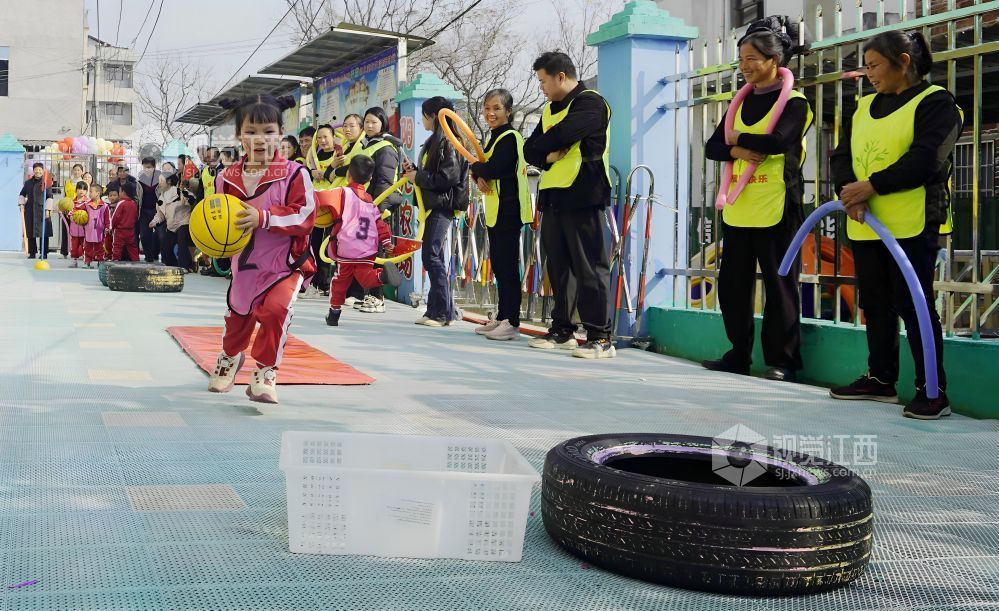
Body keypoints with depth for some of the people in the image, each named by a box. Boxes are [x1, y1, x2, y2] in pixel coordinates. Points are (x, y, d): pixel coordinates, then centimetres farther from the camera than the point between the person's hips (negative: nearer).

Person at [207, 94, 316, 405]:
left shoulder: (293, 174, -16)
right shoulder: (227, 178, -2)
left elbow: (305, 216, -24)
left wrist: (264, 218, -32)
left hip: (284, 263, -5)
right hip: (245, 264, 5)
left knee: (275, 309, -28)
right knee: (238, 315, 22)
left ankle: (266, 372, -10)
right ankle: (230, 356, 54)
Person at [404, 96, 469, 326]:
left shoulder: (448, 141, -12)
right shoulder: (435, 141, 18)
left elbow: (449, 177, -20)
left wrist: (419, 177, -13)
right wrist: (414, 171, 6)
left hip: (443, 206, -10)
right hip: (433, 205, 10)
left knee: (431, 256, -11)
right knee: (435, 257, 10)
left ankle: (441, 312, -8)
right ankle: (442, 311, 14)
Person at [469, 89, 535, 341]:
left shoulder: (509, 137, -11)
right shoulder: (495, 138, 20)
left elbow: (494, 169, -22)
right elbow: (484, 170, 16)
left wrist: (475, 167, -2)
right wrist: (480, 177, -7)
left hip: (508, 210, -10)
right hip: (495, 210, 10)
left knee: (507, 265, -10)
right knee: (499, 264, 13)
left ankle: (512, 323, -8)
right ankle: (502, 318, 21)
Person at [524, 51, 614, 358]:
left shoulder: (590, 103, -6)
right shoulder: (549, 110, 21)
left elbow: (563, 135, -20)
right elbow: (530, 150, 16)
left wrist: (541, 146, 0)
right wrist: (547, 156, -6)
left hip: (582, 195, -8)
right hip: (553, 196, 8)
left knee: (588, 267, -9)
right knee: (559, 266, 11)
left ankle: (600, 336, -8)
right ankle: (562, 330, 18)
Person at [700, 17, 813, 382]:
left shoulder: (794, 102, -4)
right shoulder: (741, 103, 16)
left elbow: (778, 140, -21)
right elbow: (712, 147, 9)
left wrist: (739, 139, -5)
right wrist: (737, 151, -12)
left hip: (776, 209, -7)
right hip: (737, 209, 7)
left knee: (779, 285, -2)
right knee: (732, 283, 10)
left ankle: (782, 361, 5)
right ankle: (738, 355, 20)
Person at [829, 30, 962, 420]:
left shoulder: (935, 103, -4)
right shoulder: (865, 107, 17)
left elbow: (925, 159, -17)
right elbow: (842, 156, 9)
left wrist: (872, 186, -19)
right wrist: (849, 190, -11)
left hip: (912, 225, -7)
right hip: (864, 225, 7)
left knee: (915, 306, -7)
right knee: (876, 304, 13)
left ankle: (933, 391, 0)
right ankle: (881, 380, 24)